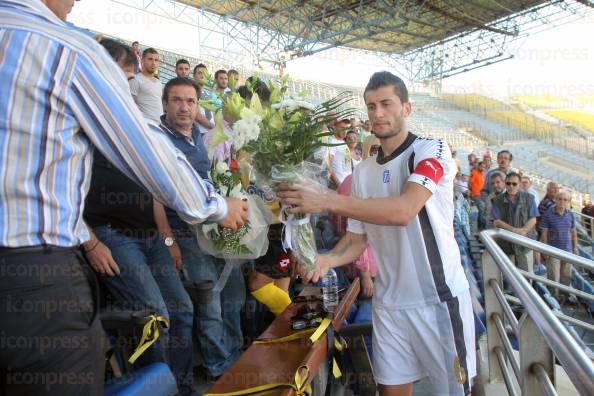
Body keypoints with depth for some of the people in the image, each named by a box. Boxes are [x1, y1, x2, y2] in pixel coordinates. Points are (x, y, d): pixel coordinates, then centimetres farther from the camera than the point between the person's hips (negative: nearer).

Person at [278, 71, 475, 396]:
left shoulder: (431, 150, -9)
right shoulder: (362, 172, 8)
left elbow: (404, 210, -27)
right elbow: (358, 238, 10)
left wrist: (325, 201, -31)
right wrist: (327, 259, -11)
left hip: (439, 298, -4)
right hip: (389, 302, 5)